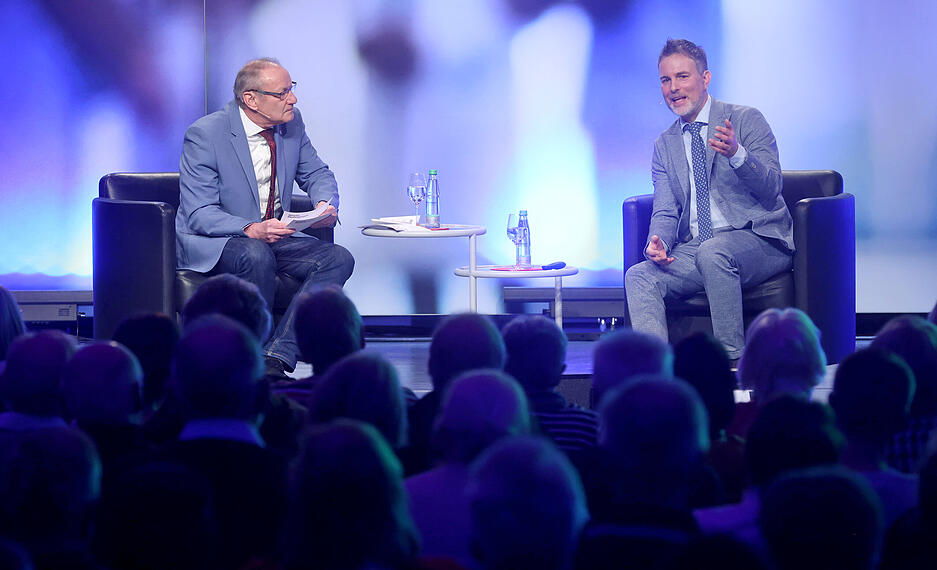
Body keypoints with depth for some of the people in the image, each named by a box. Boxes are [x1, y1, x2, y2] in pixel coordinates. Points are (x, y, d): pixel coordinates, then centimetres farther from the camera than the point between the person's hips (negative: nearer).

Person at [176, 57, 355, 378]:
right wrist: (251, 230, -37)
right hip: (210, 244, -6)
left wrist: (325, 204, -9)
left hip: (272, 235, 6)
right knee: (257, 255, -38)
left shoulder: (291, 123, 1)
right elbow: (199, 214, -19)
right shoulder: (205, 134, -16)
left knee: (338, 259, -18)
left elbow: (316, 173, 16)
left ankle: (274, 359, -26)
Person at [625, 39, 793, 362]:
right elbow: (665, 212, 12)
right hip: (696, 249, 5)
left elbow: (771, 188, -10)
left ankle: (732, 362, -32)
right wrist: (659, 242, -12)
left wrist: (736, 153, -29)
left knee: (712, 253, -37)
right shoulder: (665, 145, 17)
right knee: (639, 277, -21)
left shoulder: (746, 120, 1)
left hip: (758, 240, -5)